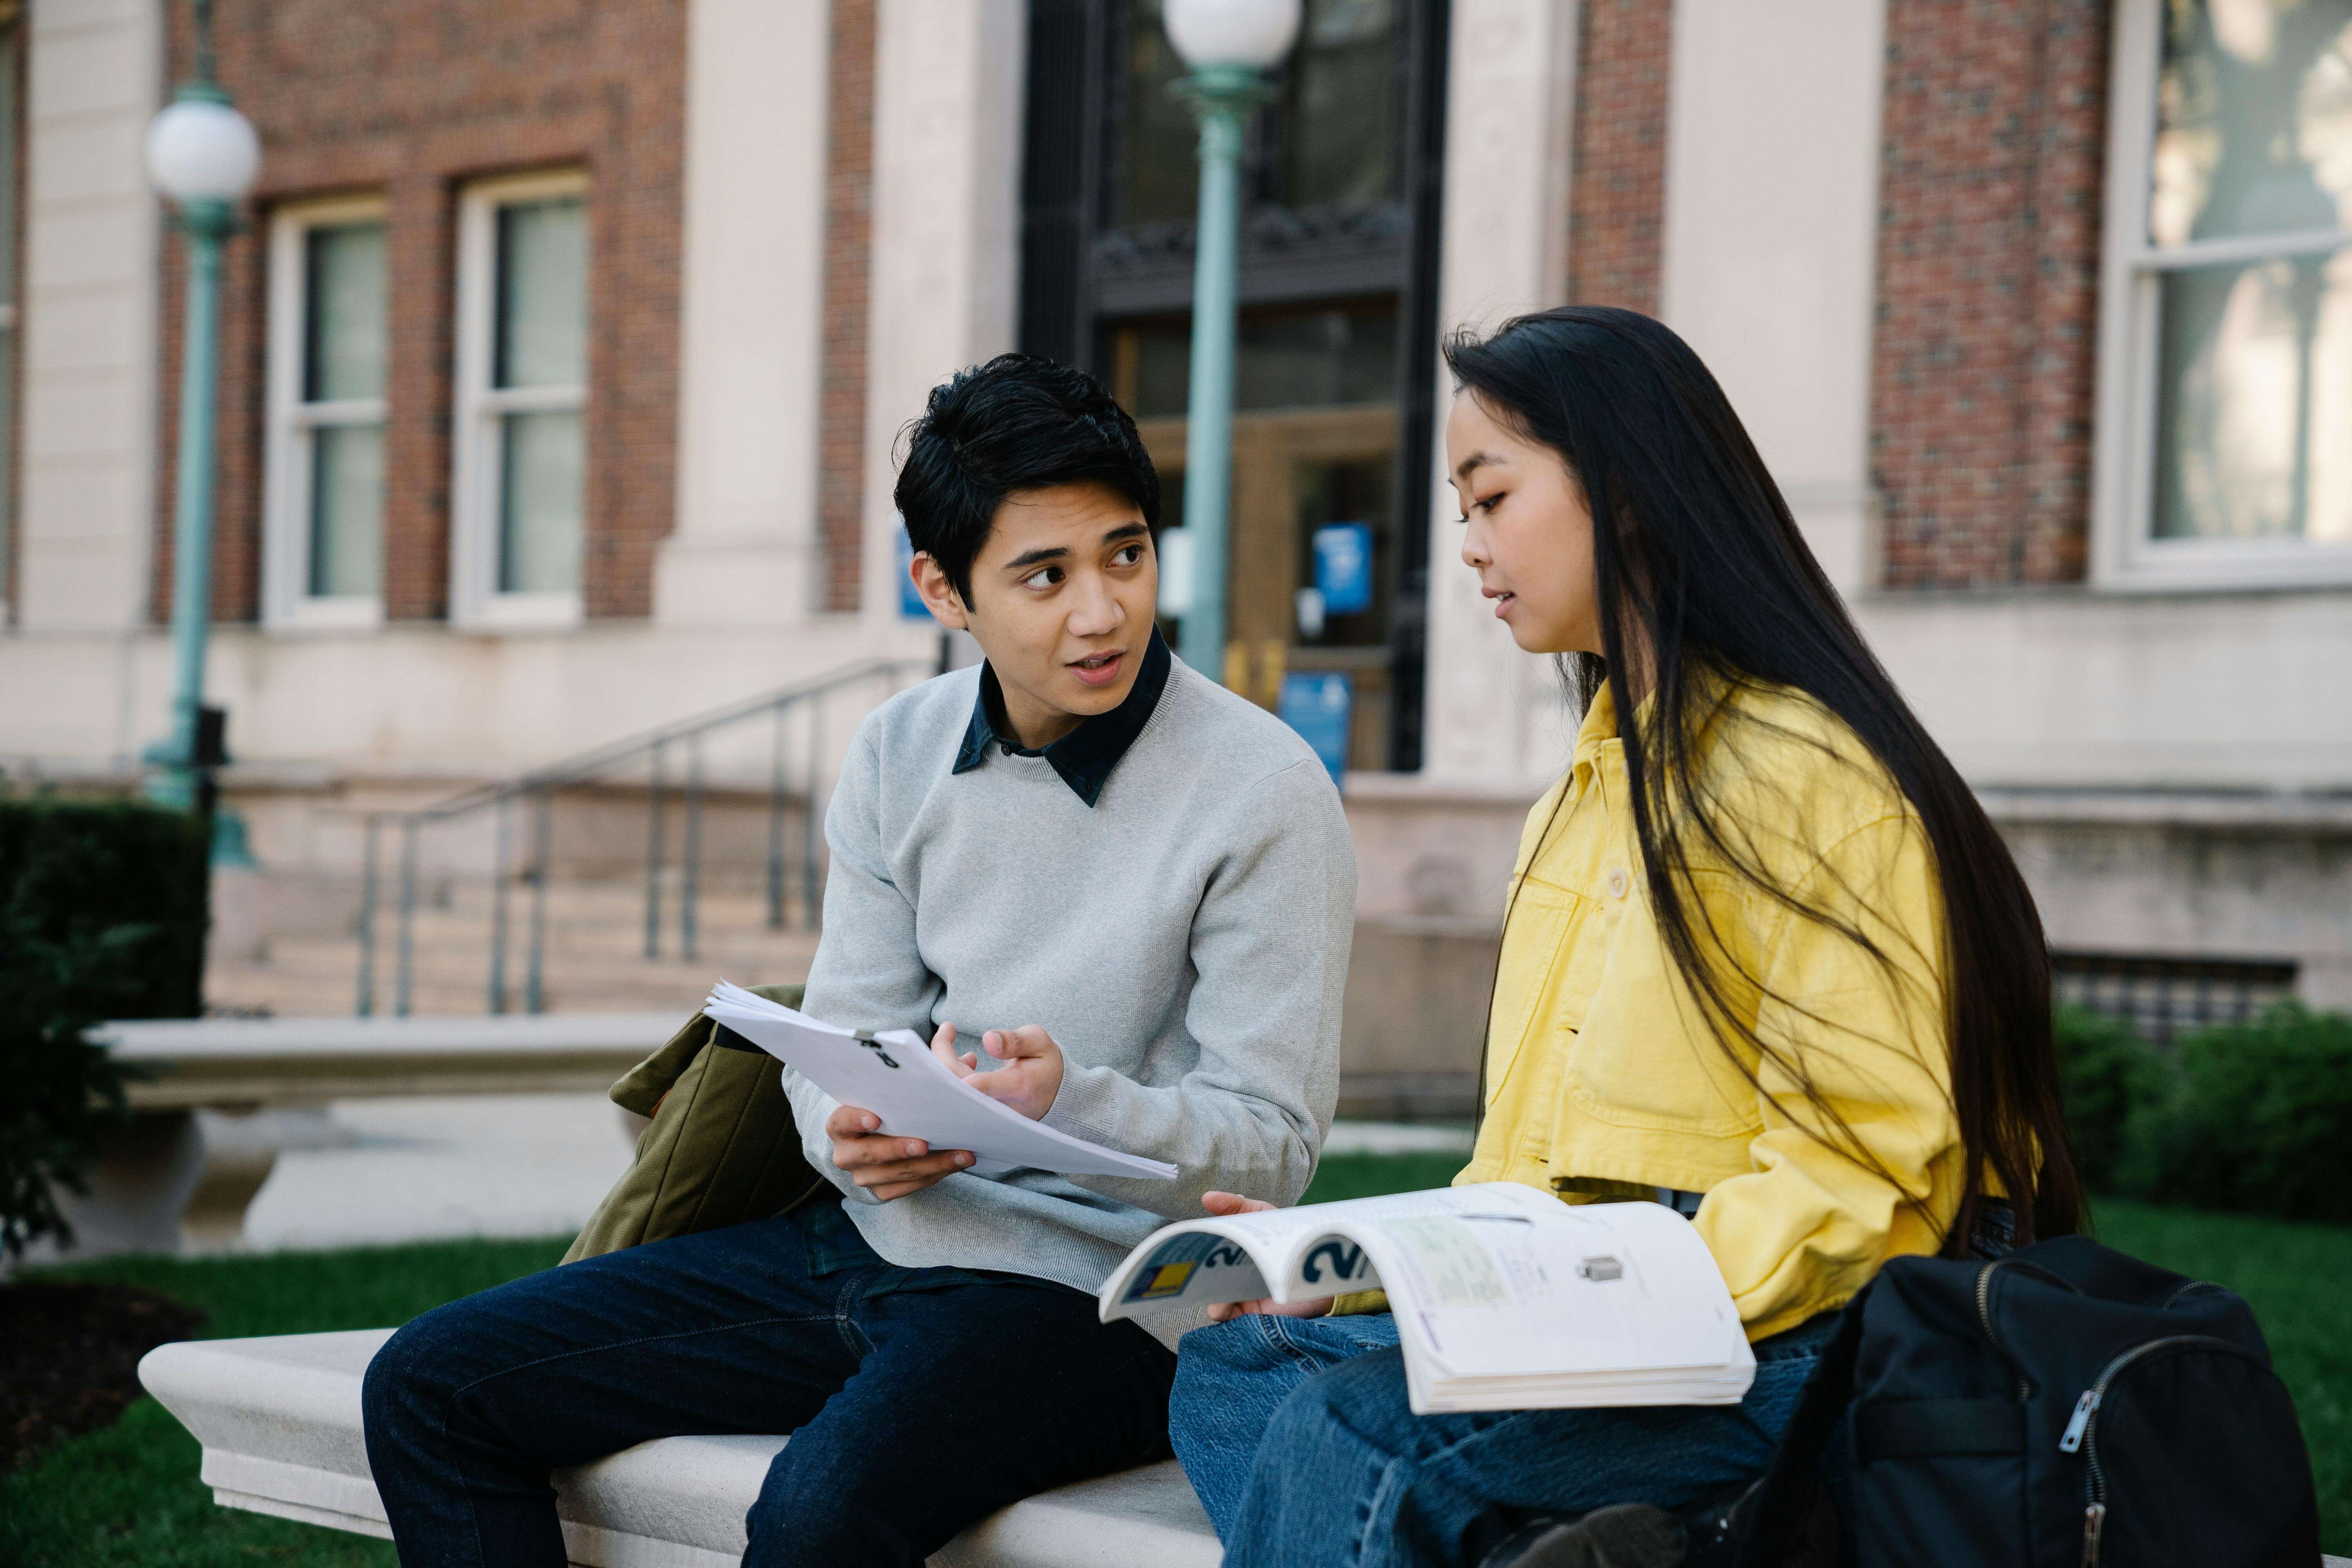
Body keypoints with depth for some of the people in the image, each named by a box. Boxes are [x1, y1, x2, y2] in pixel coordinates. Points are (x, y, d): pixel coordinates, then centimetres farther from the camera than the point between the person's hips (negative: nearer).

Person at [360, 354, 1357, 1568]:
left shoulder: (1263, 793, -11)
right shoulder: (901, 756, 7)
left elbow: (1273, 1147, -10)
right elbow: (837, 1035, 12)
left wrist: (1077, 1102, -29)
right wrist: (849, 1132, -13)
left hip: (1090, 1288, -6)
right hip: (880, 1238, 7)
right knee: (430, 1386, -1)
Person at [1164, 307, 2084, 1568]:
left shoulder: (1808, 776, -8)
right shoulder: (1587, 796, 21)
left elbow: (1849, 1176, -15)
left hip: (1786, 1353, -9)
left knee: (1352, 1434, -26)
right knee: (1230, 1364, -10)